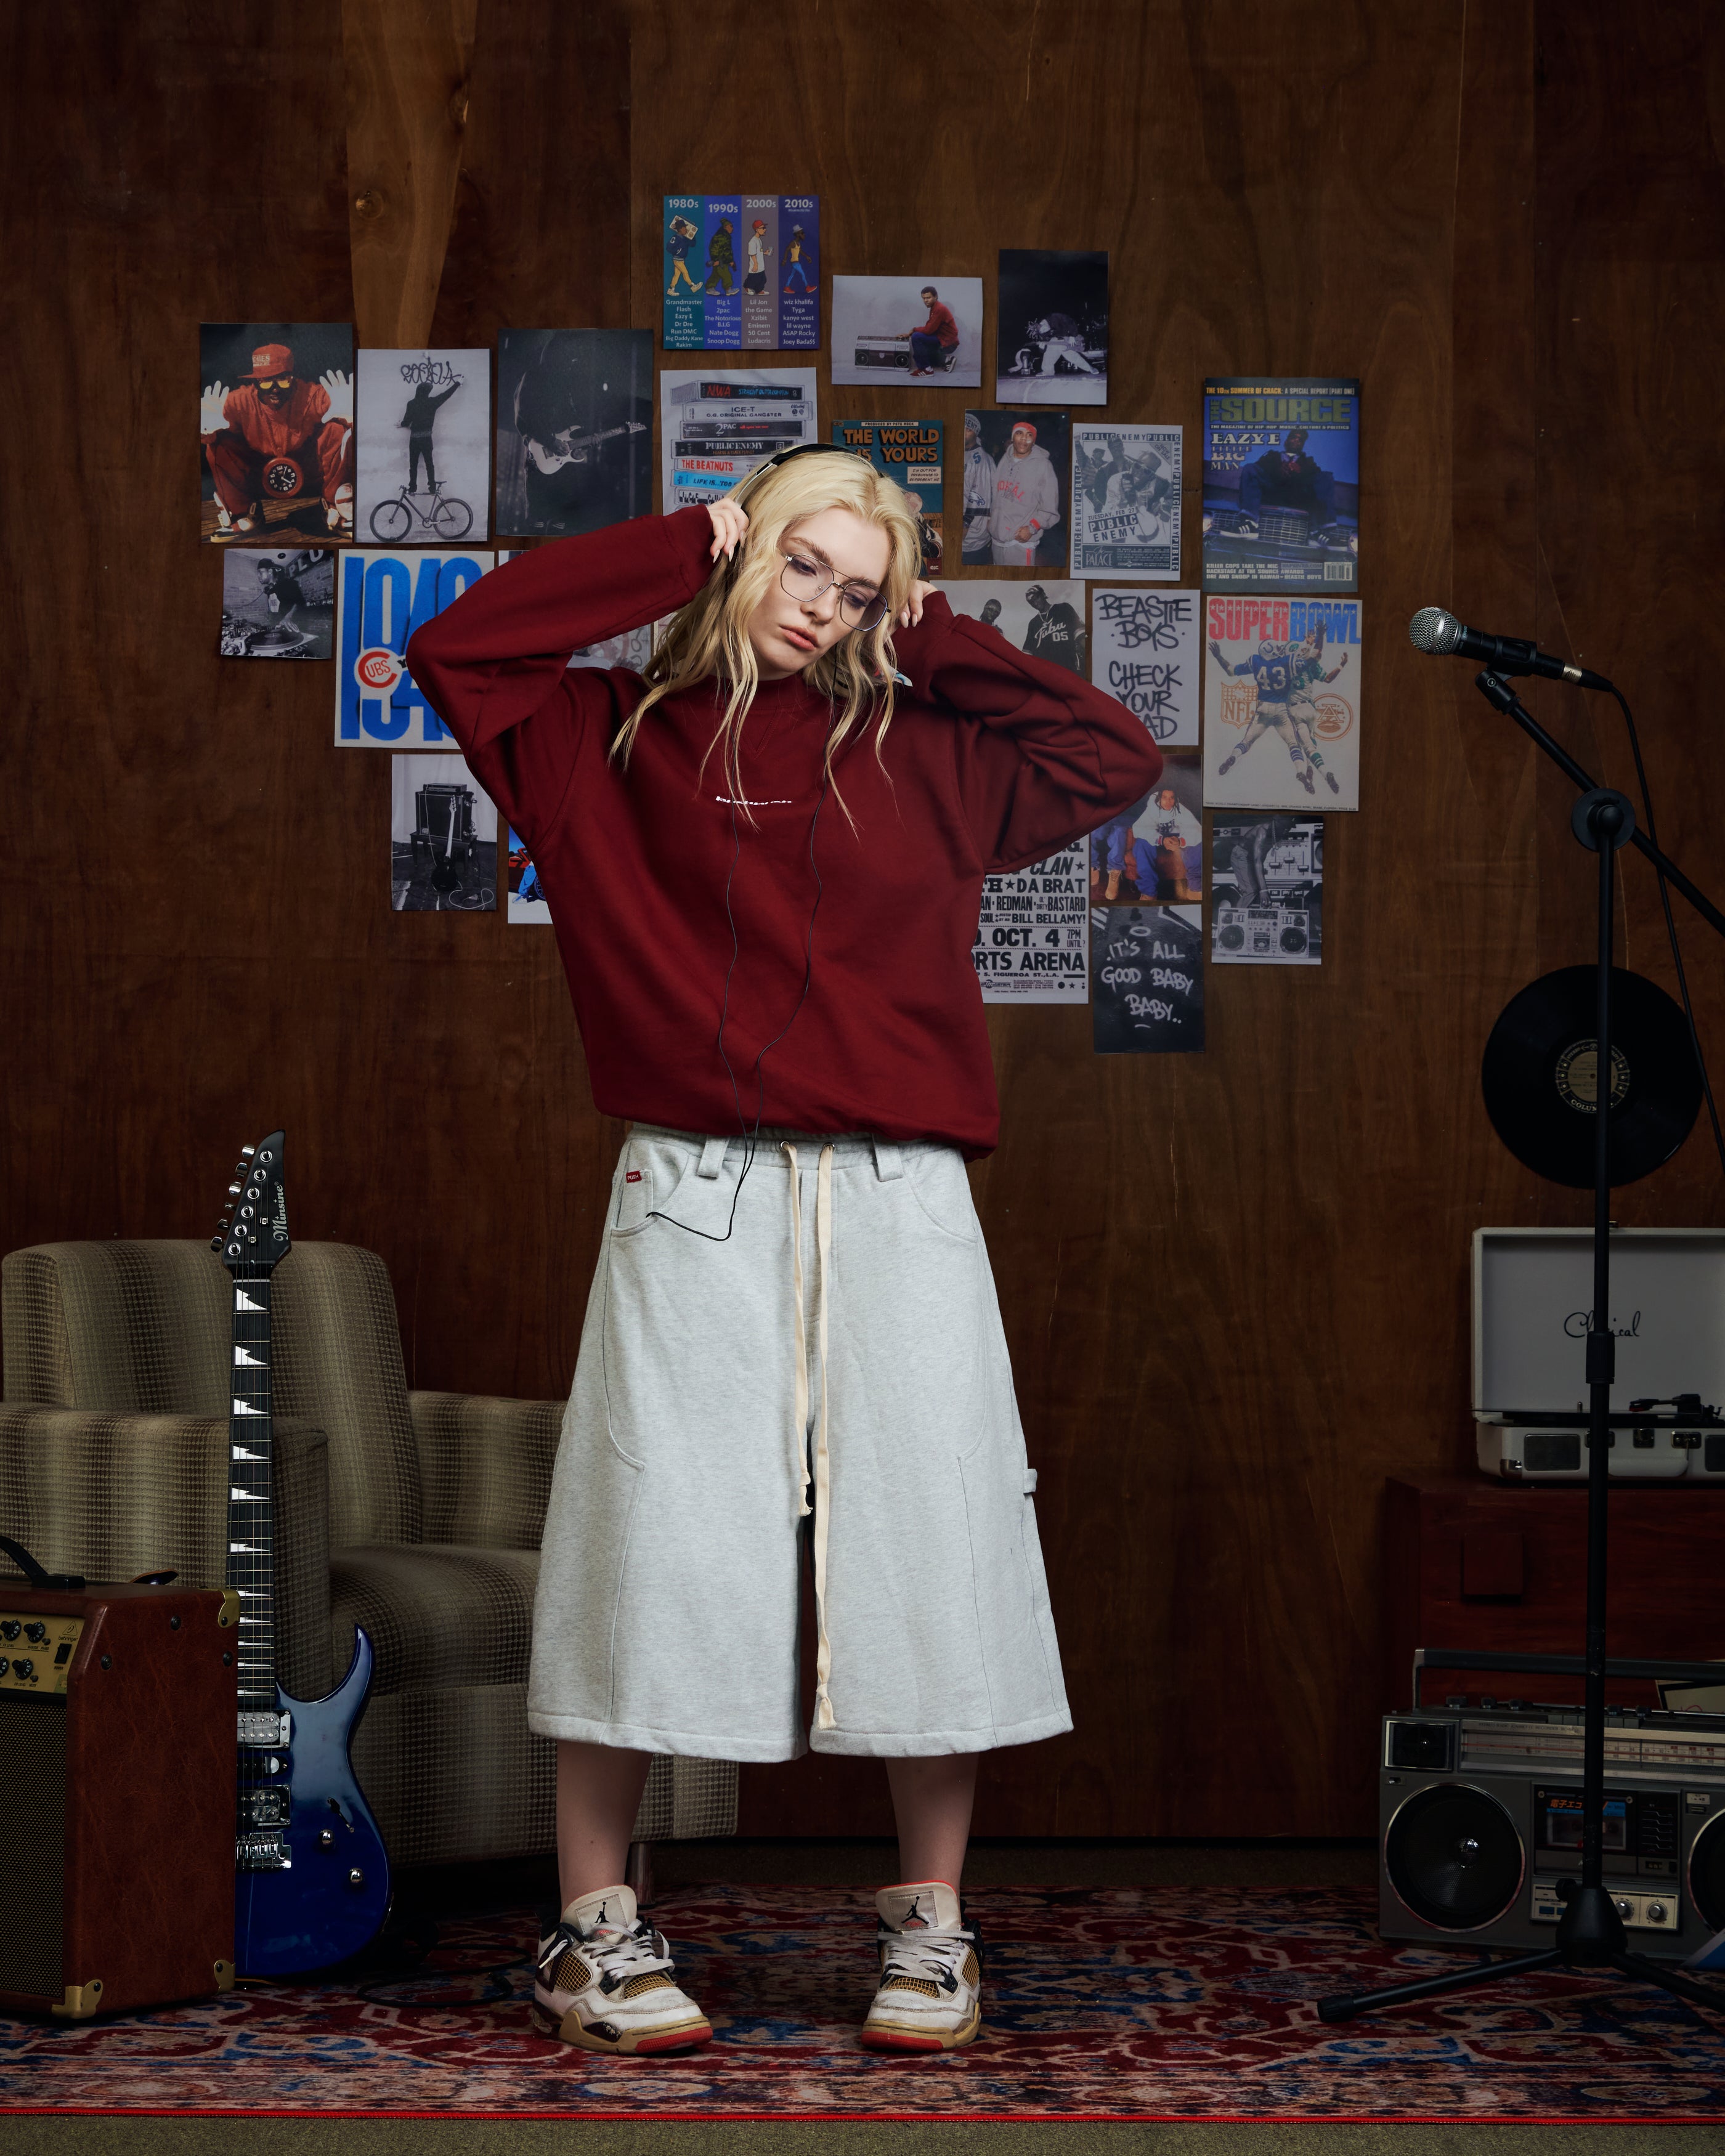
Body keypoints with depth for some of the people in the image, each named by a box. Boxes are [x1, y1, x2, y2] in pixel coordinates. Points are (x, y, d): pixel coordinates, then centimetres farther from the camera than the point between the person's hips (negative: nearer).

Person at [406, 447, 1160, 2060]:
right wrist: (679, 550, 3)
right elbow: (459, 646, -3)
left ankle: (929, 1931, 11)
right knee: (653, 1542, -3)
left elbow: (1114, 755, 17)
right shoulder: (619, 738, 10)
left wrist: (936, 646, 14)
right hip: (696, 1198, -2)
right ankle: (594, 1935, 7)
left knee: (927, 1551, 0)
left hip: (898, 1202, 3)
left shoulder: (924, 760, 16)